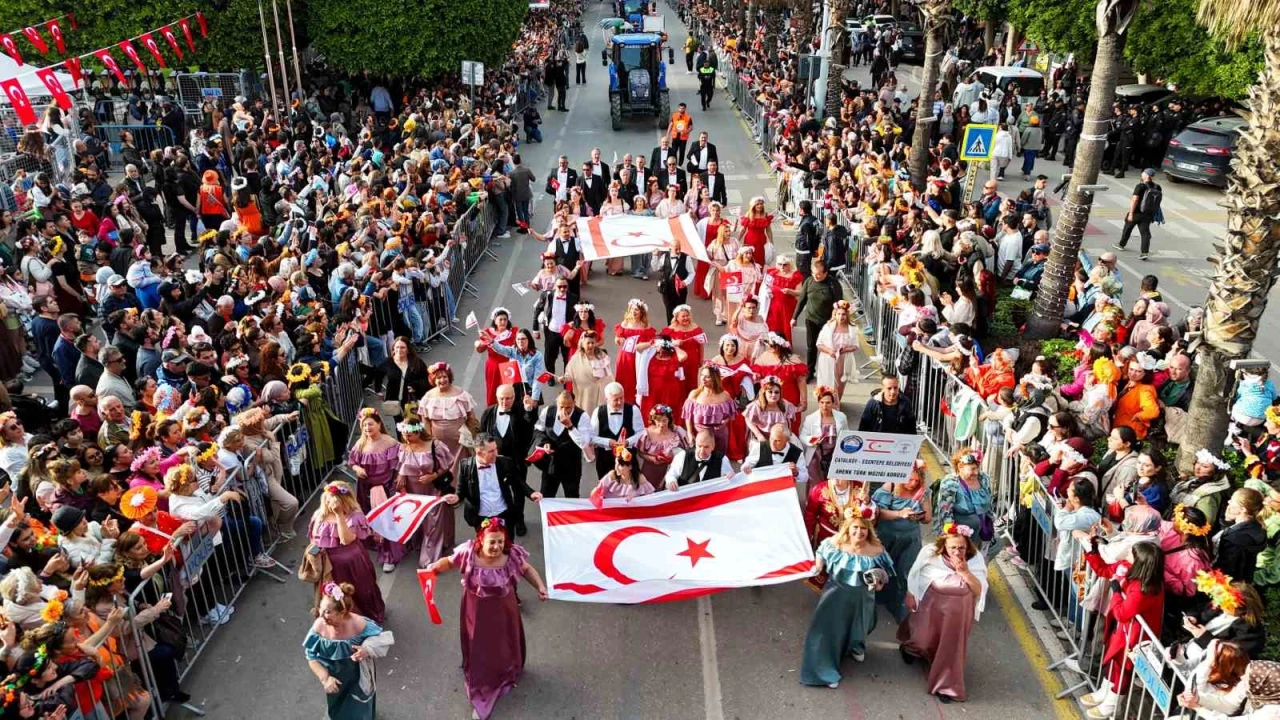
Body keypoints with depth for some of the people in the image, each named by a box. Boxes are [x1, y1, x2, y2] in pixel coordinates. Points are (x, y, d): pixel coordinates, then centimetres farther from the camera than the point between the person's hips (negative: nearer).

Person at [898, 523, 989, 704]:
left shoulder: (975, 559, -12)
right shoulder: (930, 553, -14)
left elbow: (979, 590, -14)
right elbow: (915, 575, 2)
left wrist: (965, 572, -28)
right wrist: (910, 596, 5)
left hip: (959, 609, 1)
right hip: (933, 604, 0)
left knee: (952, 645, 4)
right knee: (924, 640, 9)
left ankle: (946, 685, 22)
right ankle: (912, 646, 48)